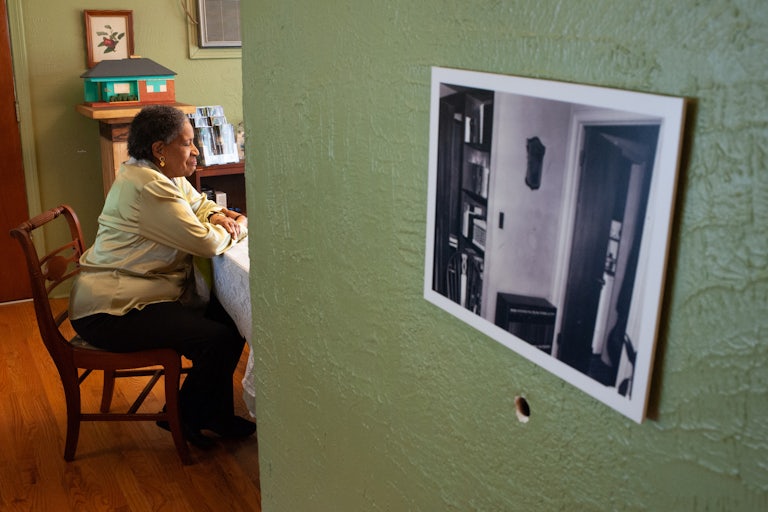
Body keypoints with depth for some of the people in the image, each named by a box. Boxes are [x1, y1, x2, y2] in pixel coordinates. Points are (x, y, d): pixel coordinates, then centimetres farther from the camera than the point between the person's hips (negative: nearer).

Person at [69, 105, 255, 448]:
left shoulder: (167, 175, 10)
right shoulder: (148, 187, -22)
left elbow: (199, 204, 24)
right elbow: (206, 243, -23)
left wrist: (218, 216, -1)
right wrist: (240, 227, -2)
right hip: (110, 312, -11)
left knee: (230, 318, 5)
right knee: (219, 340, -21)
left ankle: (214, 415, 15)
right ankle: (184, 417, 5)